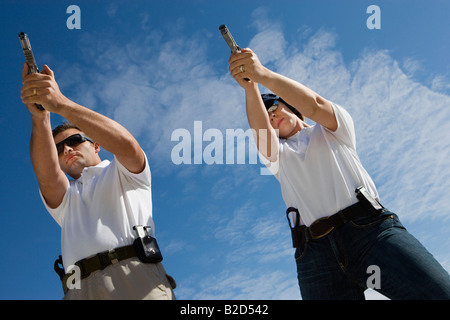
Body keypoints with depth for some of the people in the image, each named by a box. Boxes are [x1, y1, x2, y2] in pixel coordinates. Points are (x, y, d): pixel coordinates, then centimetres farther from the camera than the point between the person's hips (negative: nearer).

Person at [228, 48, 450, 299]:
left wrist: (263, 74, -13)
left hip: (370, 228, -2)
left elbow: (314, 104, -1)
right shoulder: (278, 155, 25)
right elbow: (261, 133, 1)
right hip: (315, 250, 2)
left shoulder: (331, 131, 22)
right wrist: (250, 87, -16)